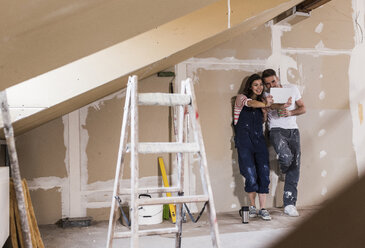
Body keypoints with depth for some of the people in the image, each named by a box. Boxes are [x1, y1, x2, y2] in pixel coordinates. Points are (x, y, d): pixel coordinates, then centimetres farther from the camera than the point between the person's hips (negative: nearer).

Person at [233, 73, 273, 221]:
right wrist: (265, 104, -37)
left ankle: (263, 209, 1)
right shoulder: (241, 98, 4)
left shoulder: (262, 101, 20)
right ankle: (252, 206, 11)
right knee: (251, 175, -8)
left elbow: (264, 120, 11)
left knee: (264, 173, -5)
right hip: (244, 141, -4)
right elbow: (251, 103, -19)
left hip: (259, 139, 4)